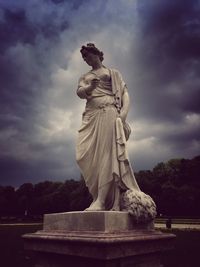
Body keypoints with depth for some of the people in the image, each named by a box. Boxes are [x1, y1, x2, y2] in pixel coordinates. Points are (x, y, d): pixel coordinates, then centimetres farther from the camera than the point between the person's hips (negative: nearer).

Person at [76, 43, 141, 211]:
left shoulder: (113, 73, 17)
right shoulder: (85, 77, 26)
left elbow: (125, 93, 6)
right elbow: (80, 93, 5)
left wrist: (123, 114, -13)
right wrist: (90, 87, -19)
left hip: (108, 114, -4)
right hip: (90, 116, 4)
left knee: (106, 155, -13)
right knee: (87, 156, -6)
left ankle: (102, 201, -14)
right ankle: (100, 196, 1)